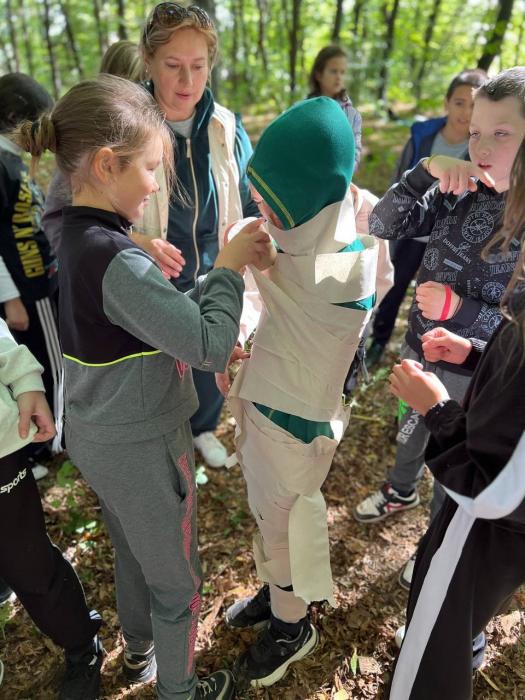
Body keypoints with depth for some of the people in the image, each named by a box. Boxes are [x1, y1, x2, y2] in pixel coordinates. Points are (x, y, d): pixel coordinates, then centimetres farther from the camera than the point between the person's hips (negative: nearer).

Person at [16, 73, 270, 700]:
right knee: (176, 582, 17)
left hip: (97, 437, 9)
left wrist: (224, 271, -5)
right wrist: (228, 267, -15)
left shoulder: (75, 235, -1)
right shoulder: (117, 261, -30)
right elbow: (211, 347, -27)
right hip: (142, 449, -9)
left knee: (132, 555, 32)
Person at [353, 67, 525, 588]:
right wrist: (425, 171, -25)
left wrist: (459, 310, -30)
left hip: (473, 370, -4)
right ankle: (402, 490, 59)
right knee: (411, 428, 28)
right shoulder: (458, 194, -9)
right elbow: (382, 226, -12)